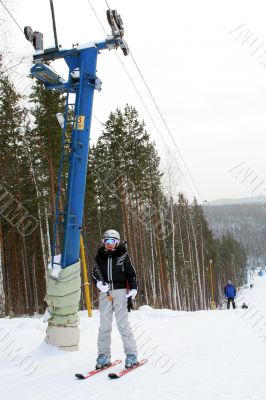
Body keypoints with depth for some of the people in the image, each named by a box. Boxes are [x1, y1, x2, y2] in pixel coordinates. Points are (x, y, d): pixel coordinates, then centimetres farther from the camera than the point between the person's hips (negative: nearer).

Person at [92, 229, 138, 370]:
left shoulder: (122, 255, 2)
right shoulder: (100, 256, 9)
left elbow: (131, 273, 4)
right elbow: (95, 273, 11)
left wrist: (133, 288, -9)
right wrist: (99, 283, -10)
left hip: (120, 291, -3)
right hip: (105, 293, 3)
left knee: (123, 323, -7)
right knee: (104, 325, 3)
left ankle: (131, 354, -1)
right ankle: (103, 355, 10)